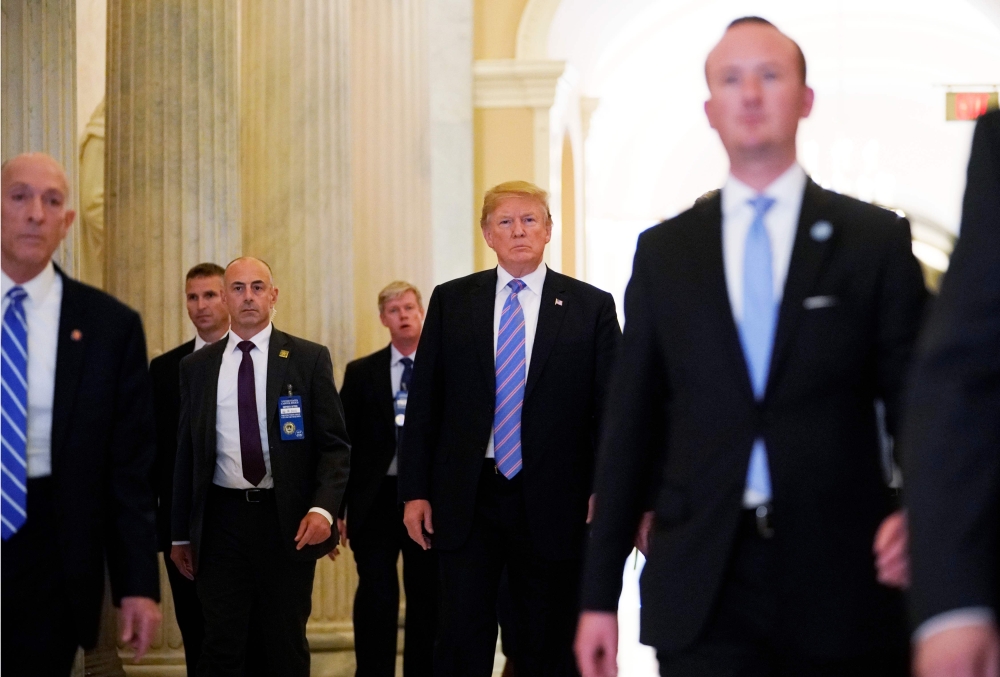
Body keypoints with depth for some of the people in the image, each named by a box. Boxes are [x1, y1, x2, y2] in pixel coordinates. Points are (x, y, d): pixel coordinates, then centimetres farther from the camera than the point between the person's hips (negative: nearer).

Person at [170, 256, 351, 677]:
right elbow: (186, 452, 12)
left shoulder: (309, 359, 2)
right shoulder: (197, 367, 9)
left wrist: (323, 508, -16)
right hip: (222, 519, 1)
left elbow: (335, 444, 0)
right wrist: (181, 534, 11)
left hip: (288, 520, -1)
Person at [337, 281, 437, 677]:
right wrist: (337, 509, -1)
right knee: (375, 598, -1)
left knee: (426, 599, 7)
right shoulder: (361, 373, 7)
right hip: (375, 499, 0)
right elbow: (344, 441, 5)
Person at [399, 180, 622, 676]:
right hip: (466, 500, 1)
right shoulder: (451, 301, 8)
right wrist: (414, 490, 1)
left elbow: (610, 407, 1)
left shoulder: (591, 306, 3)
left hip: (552, 503, -1)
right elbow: (423, 402, 7)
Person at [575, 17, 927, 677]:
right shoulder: (663, 250, 9)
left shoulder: (875, 239, 4)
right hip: (699, 593, 1)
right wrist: (600, 592, 7)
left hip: (841, 580, -1)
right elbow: (631, 422, 9)